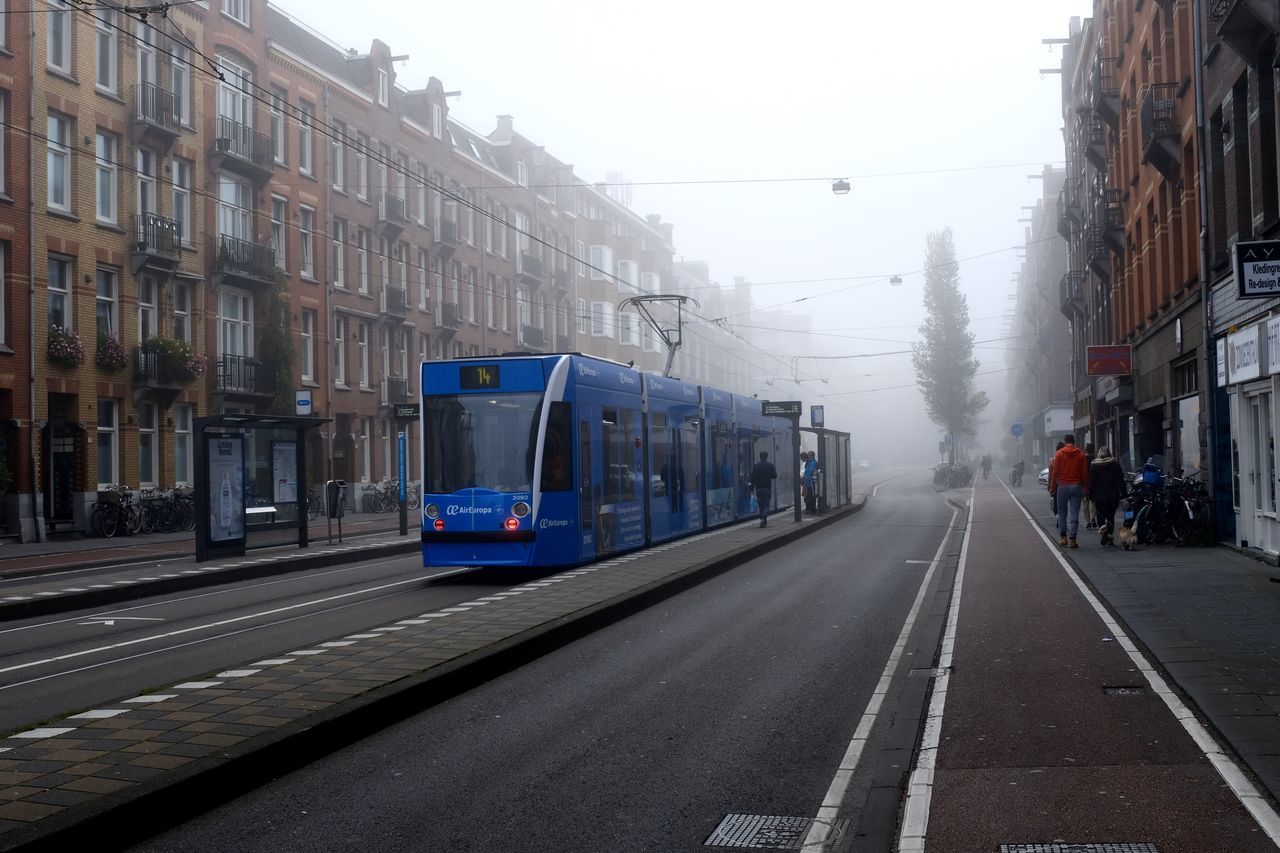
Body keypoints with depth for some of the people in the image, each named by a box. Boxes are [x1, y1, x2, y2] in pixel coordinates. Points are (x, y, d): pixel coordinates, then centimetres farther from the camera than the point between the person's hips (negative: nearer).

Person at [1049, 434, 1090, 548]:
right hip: (1076, 486, 1)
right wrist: (1086, 488, 8)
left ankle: (1063, 537, 10)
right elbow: (1085, 472, 1)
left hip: (1062, 486, -1)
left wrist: (1052, 487, 3)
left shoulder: (1059, 454, -1)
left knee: (1062, 513, 11)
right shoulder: (1081, 454, 2)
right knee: (1074, 514, 1)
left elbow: (1055, 472, -3)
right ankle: (1072, 539, -2)